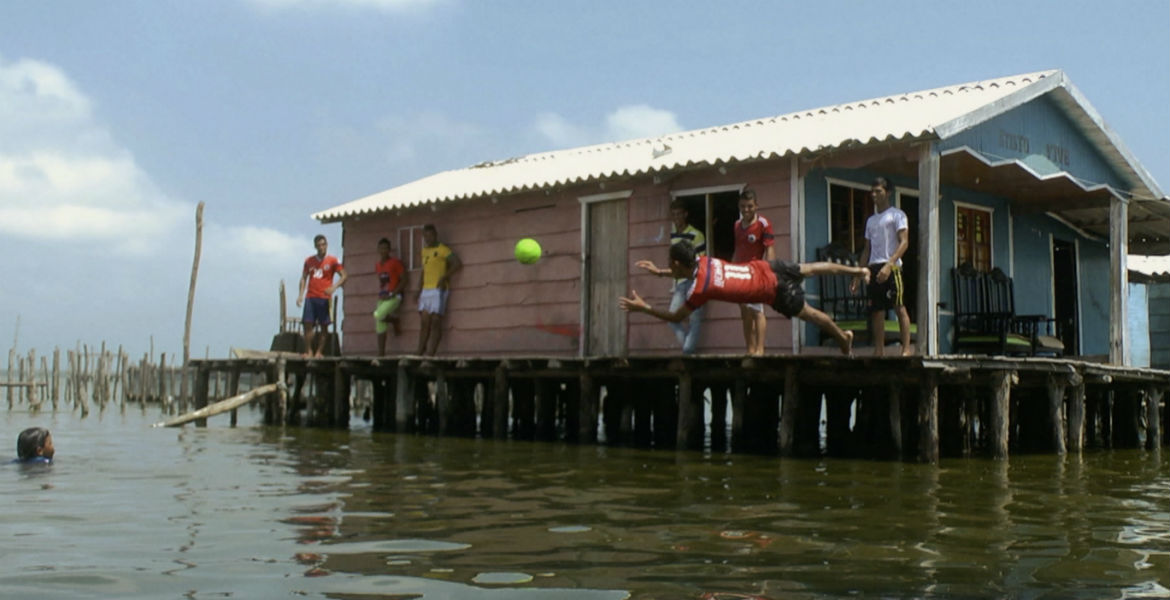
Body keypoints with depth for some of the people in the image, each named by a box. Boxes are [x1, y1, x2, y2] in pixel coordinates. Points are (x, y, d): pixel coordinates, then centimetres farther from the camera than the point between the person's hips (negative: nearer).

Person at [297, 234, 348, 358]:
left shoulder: (332, 260, 1)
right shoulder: (309, 261, 11)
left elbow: (344, 276, -3)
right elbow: (304, 278, 16)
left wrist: (334, 287, -18)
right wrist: (300, 294, 5)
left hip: (325, 298, -2)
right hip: (310, 297, 2)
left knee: (324, 326, -2)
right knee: (308, 324, -6)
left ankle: (319, 351, 3)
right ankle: (309, 351, 0)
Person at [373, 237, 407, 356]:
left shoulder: (396, 263, -6)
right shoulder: (377, 266, 14)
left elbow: (403, 281, -9)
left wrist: (391, 294, -16)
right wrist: (380, 296, 10)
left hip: (394, 296, -6)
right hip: (382, 297, 7)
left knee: (378, 315, -28)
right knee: (380, 327, 0)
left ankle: (394, 320, 2)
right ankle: (381, 354, 3)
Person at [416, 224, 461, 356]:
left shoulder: (442, 249, -4)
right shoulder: (424, 251, 19)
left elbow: (458, 264, -13)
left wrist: (444, 277, -19)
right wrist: (420, 289, 18)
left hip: (439, 290, -7)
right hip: (426, 291, 7)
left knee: (435, 322, -9)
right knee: (424, 322, 3)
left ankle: (430, 355, -13)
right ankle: (420, 354, 2)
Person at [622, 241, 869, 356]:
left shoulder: (700, 290, -25)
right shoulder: (703, 261, -5)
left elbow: (676, 317, -15)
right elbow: (687, 272, 21)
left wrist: (643, 307, -14)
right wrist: (659, 272, 18)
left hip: (774, 290, -6)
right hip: (766, 268, 6)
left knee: (809, 314, 14)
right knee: (810, 269, 25)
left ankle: (843, 338, 34)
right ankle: (857, 270, 42)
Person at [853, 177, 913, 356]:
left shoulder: (896, 214, 2)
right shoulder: (871, 220, 22)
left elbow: (904, 242, -9)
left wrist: (889, 264, -20)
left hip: (891, 266, -7)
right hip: (873, 268, 7)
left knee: (899, 307, -10)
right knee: (876, 310, 4)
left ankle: (907, 348, -11)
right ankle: (879, 350, 6)